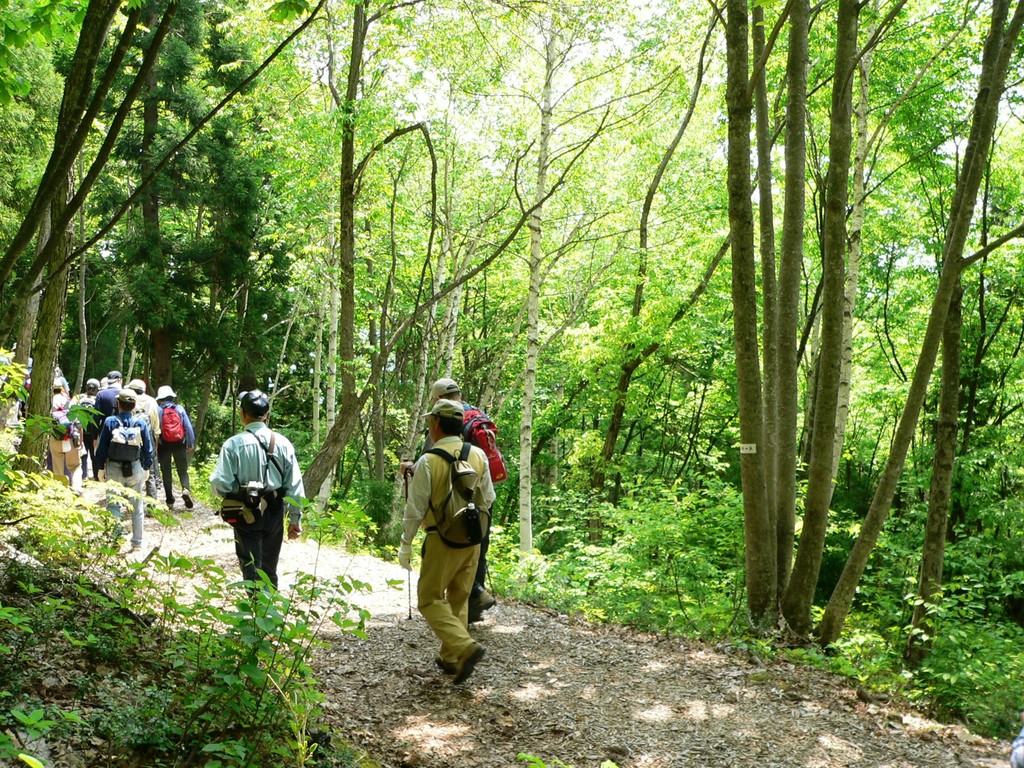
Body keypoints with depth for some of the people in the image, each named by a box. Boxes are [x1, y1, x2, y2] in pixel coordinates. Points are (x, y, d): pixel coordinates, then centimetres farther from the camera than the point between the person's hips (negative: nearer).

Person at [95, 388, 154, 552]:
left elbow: (102, 447, -4)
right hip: (135, 468, 2)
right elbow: (148, 448, 2)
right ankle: (137, 543, 17)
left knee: (113, 505, 7)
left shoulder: (110, 421, -8)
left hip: (114, 469, -2)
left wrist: (100, 468, 6)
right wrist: (146, 468, 13)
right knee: (137, 507, 11)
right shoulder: (141, 422, -3)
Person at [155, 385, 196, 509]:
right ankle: (186, 489, -19)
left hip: (164, 446, -1)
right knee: (183, 471, 9)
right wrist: (191, 444, 7)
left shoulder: (158, 410, -7)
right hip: (179, 445, 1)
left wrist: (154, 447, 0)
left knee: (166, 472, 11)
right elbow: (188, 427, -1)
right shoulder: (180, 409, -1)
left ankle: (170, 500, 11)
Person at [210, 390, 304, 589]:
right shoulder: (283, 443, -5)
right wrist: (295, 519, 7)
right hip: (274, 513, 4)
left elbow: (220, 485, -15)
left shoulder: (234, 444, -14)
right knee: (270, 569, 21)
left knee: (252, 572, 7)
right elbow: (294, 485, -2)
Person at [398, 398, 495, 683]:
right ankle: (451, 658, 23)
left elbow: (416, 508, -10)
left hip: (443, 539, -5)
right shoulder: (478, 456, 0)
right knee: (459, 599, 17)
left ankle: (465, 647, -13)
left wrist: (405, 545, 1)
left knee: (430, 598, 4)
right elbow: (487, 499, 9)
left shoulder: (428, 461, -15)